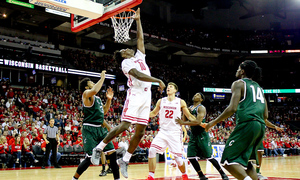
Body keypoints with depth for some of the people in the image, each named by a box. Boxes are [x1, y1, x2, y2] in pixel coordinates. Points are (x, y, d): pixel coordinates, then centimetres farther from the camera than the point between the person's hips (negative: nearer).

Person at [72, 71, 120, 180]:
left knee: (112, 153, 3)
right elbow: (94, 91, -31)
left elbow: (104, 111, 28)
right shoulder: (86, 93, -7)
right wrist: (102, 78, -18)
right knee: (91, 158, -11)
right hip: (89, 129, -8)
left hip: (100, 128, 8)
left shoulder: (97, 98, 19)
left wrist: (109, 99, 15)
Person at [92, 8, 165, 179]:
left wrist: (138, 20, 29)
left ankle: (125, 160, 10)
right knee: (124, 125, -15)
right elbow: (138, 75, -18)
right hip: (135, 95, -7)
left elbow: (140, 38, 28)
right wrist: (158, 80, -24)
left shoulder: (139, 57, 23)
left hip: (146, 96, 7)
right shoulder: (126, 62, 0)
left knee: (140, 131, 2)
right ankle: (99, 148, -1)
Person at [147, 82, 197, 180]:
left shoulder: (181, 102, 1)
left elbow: (189, 116, 8)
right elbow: (153, 113, 20)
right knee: (152, 150, -19)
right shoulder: (161, 101, 7)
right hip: (163, 131, 2)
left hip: (175, 133, -2)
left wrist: (200, 123, -4)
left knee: (178, 158, -2)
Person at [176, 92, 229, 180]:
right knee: (191, 157, -4)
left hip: (202, 135, -7)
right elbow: (184, 121, 13)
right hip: (193, 135, 7)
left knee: (209, 157, -3)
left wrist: (183, 123, -28)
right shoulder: (189, 108, 13)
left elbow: (198, 122, -25)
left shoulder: (201, 108, -11)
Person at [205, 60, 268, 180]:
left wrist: (214, 122, -3)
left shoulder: (239, 83, 3)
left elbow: (232, 108, -12)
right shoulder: (259, 87, 24)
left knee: (228, 160, -5)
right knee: (243, 160, 20)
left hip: (247, 124, -8)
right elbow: (265, 115, 20)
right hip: (260, 126, 8)